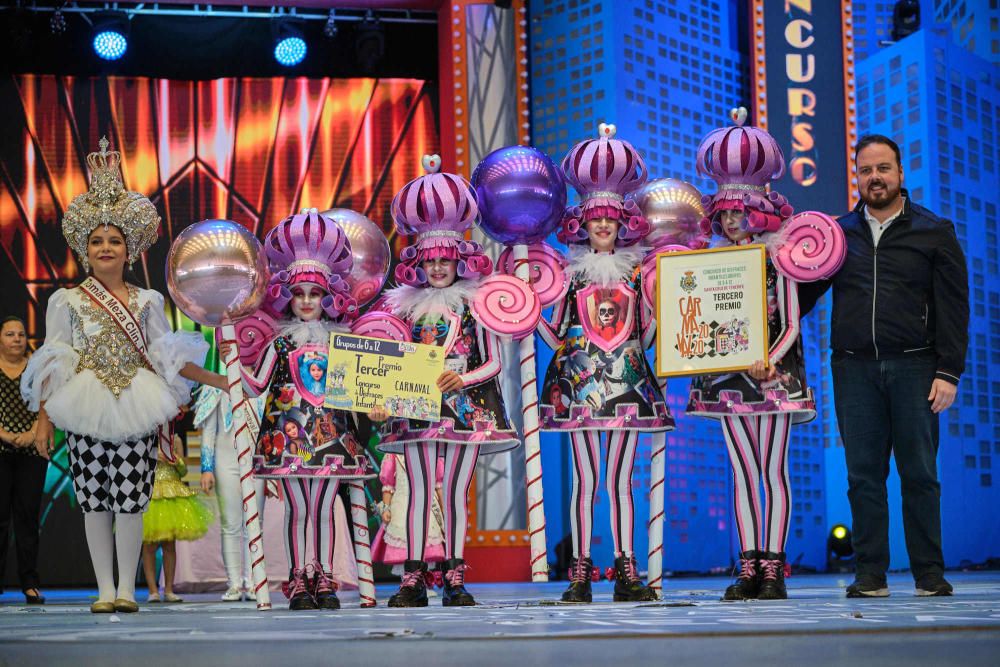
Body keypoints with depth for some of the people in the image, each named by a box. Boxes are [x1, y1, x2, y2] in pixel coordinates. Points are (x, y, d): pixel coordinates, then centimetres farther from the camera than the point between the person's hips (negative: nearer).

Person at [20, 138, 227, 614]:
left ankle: (127, 589, 6)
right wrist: (44, 418, -1)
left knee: (130, 501, -3)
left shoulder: (146, 301, 8)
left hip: (135, 411, 0)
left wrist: (217, 380, 6)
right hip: (84, 412, 0)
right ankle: (105, 589, 10)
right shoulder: (68, 301, 5)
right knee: (95, 502, 2)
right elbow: (54, 365, 4)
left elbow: (167, 356, 11)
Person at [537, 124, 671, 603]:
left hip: (627, 381, 1)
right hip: (580, 381, -1)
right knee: (585, 479, -3)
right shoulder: (572, 273, 6)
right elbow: (557, 338, 5)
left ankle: (626, 571, 4)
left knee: (621, 479, 2)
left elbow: (646, 336, 8)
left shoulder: (636, 272, 9)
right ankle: (580, 572, -1)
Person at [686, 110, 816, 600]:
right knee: (743, 472, 5)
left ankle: (773, 568, -2)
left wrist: (769, 362, -19)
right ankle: (748, 568, 6)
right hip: (728, 376, 4)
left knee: (773, 471, -2)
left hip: (773, 374, -4)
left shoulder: (777, 261, -1)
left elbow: (791, 325, -6)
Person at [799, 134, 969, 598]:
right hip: (854, 368, 2)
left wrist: (948, 372, -6)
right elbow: (803, 292, 16)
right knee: (864, 474, 2)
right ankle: (870, 574, 7)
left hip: (913, 367, -2)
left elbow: (953, 307, 2)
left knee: (919, 473, -1)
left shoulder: (933, 233, 6)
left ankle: (930, 573, 6)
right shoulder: (838, 234, 13)